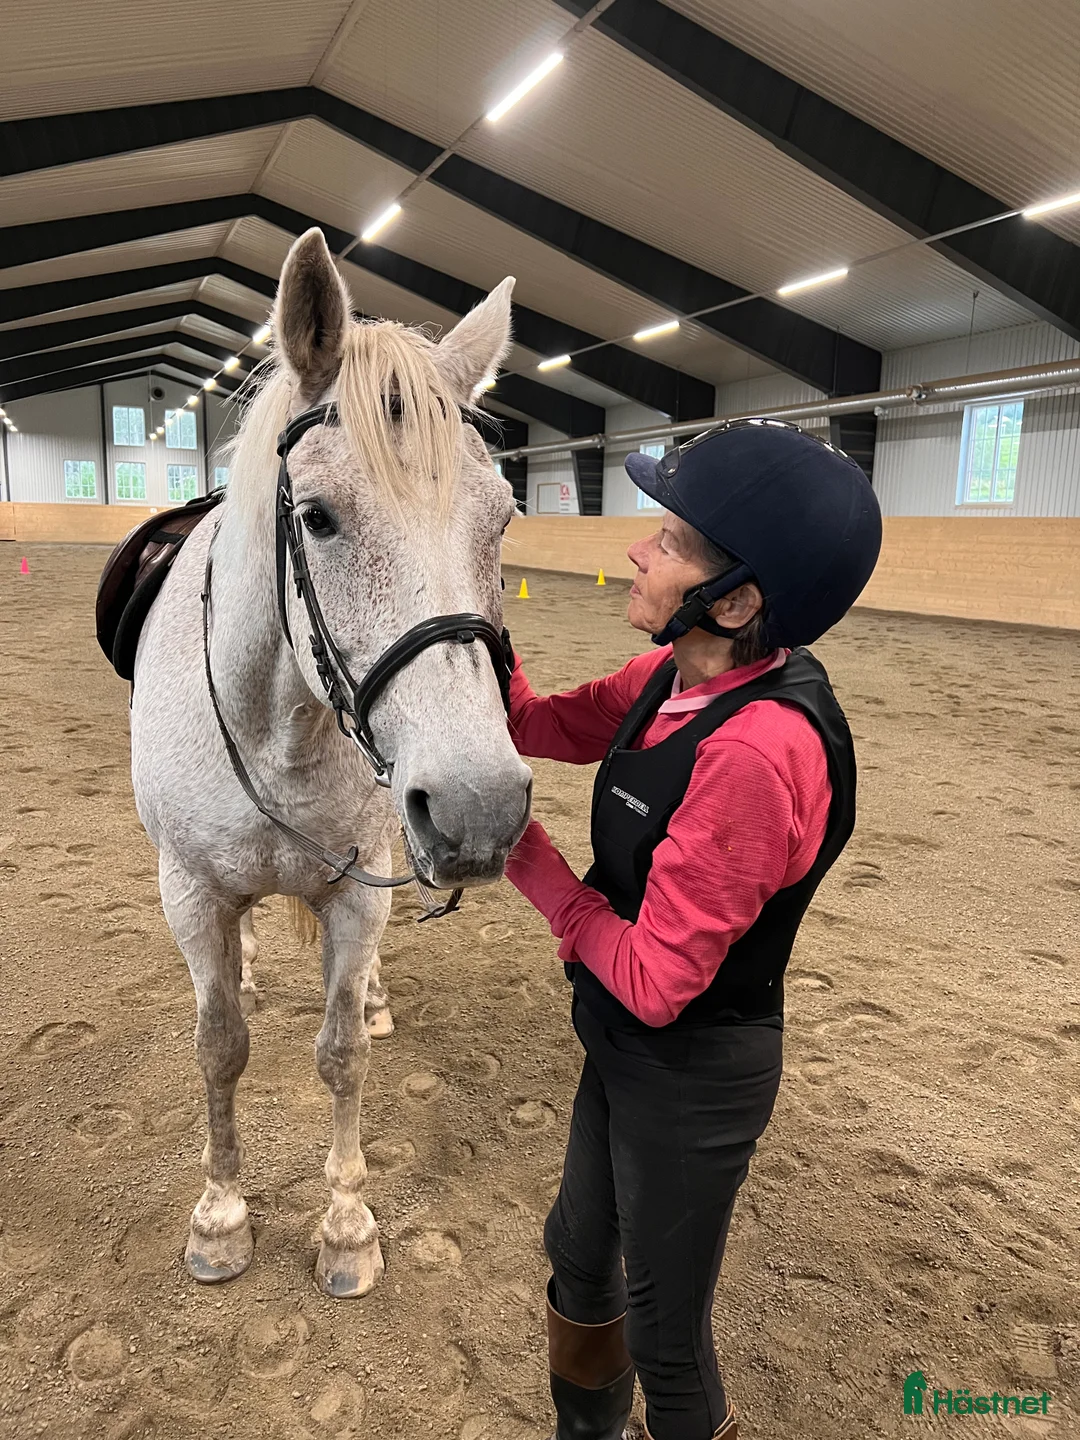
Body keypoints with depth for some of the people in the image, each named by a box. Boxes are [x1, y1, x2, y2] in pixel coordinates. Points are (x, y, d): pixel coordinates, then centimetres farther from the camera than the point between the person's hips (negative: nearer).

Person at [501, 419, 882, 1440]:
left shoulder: (756, 752, -35)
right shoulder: (676, 679, -9)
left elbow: (654, 982, -28)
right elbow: (538, 725, 3)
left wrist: (532, 861, -18)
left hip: (689, 1077, -9)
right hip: (624, 1045, 9)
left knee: (663, 1333, 19)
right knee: (579, 1257, 31)